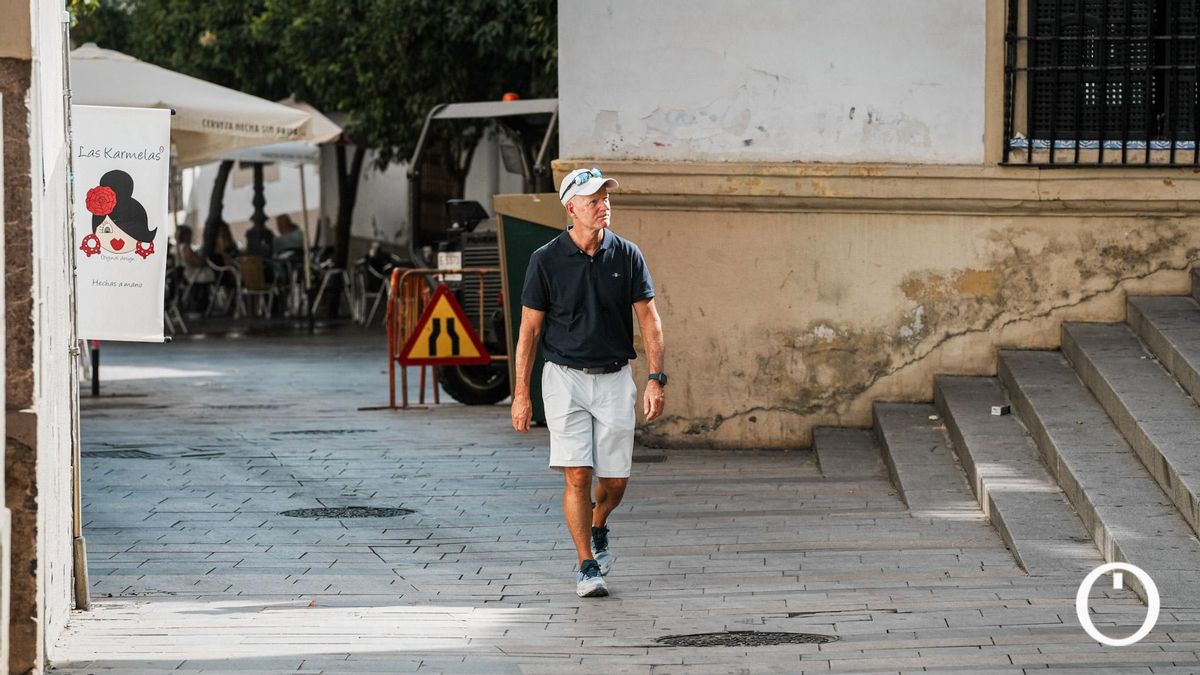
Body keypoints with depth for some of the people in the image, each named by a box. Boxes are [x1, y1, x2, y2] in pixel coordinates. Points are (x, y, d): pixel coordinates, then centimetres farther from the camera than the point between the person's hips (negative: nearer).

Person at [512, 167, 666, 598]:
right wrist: (521, 393, -5)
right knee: (577, 474, -11)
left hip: (615, 380, 2)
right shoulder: (546, 260, -5)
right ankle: (587, 567, -2)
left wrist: (656, 379, -7)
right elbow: (530, 328, -1)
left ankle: (597, 527, 37)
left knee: (615, 480, 4)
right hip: (566, 377, -2)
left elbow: (648, 319, 3)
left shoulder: (626, 255, 0)